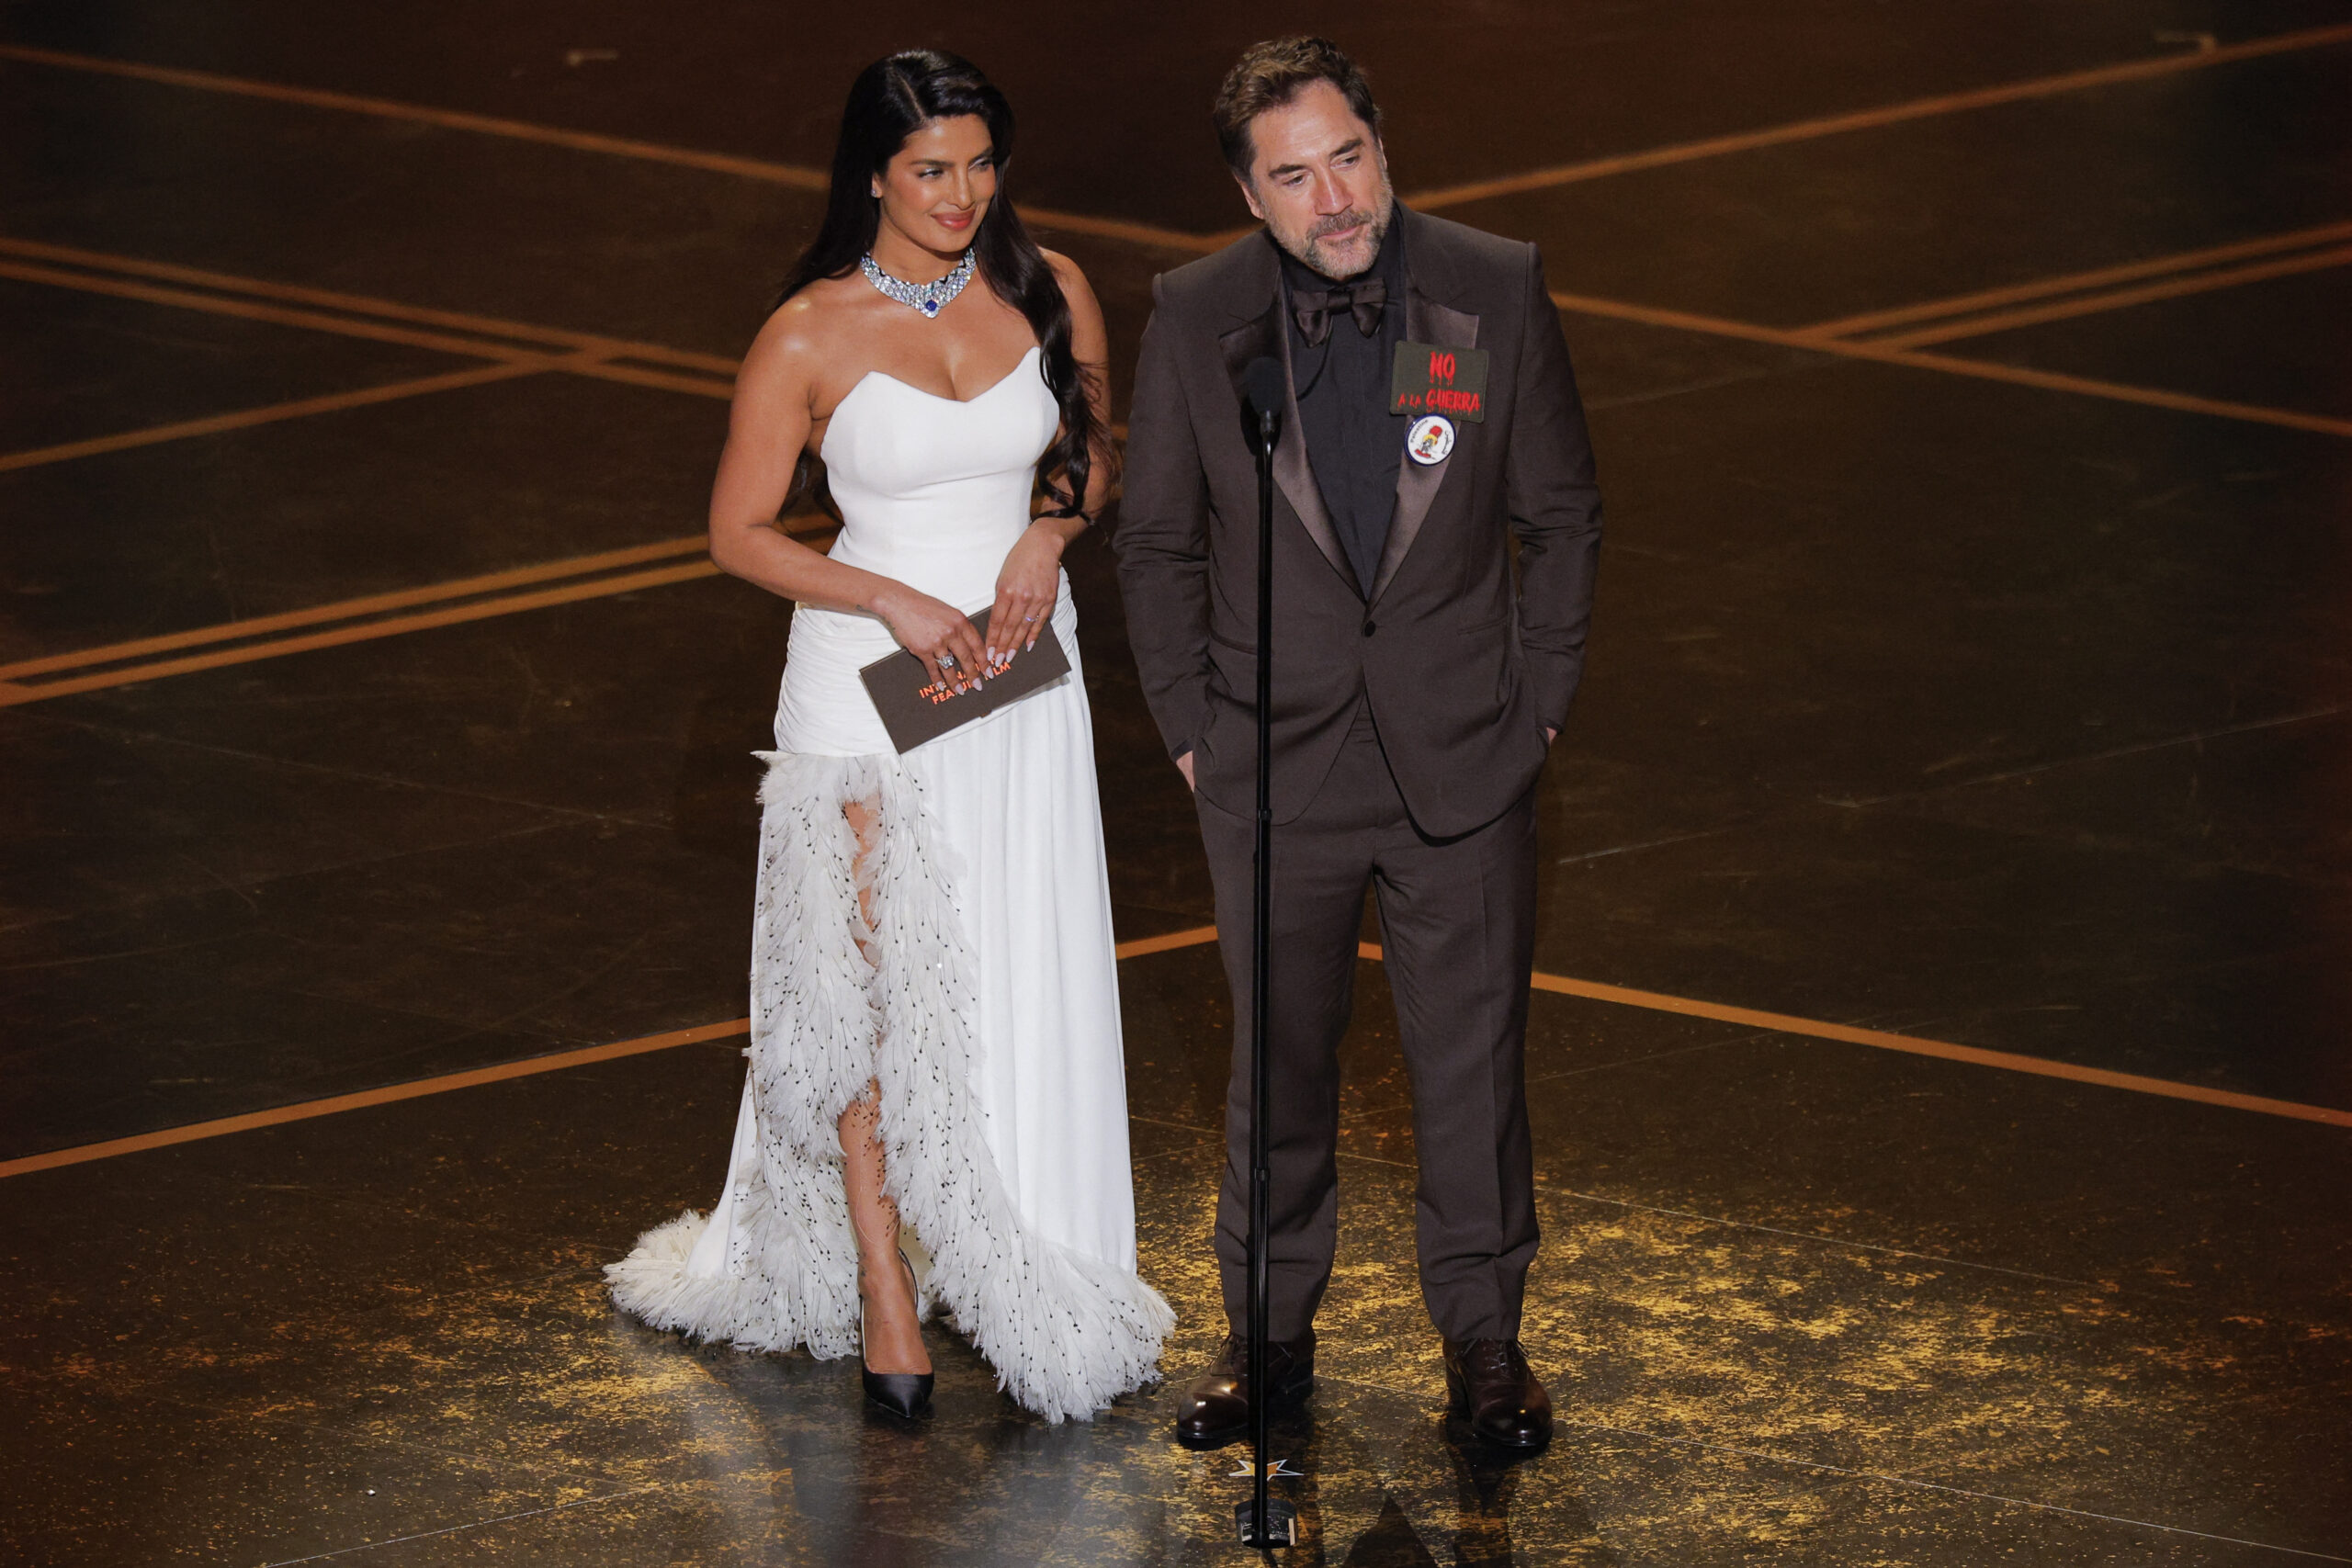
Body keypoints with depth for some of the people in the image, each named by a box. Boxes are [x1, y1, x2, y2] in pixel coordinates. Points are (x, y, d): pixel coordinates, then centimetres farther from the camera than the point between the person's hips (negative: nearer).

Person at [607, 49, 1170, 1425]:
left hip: (1020, 676, 3)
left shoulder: (1047, 292, -1)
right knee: (878, 984, -3)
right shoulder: (810, 339, -10)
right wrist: (894, 603, -15)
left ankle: (1029, 1283, 18)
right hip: (872, 681, -3)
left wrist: (1051, 531, -7)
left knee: (1025, 985, 6)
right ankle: (881, 1286, 6)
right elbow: (740, 533, -4)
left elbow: (1096, 448, 14)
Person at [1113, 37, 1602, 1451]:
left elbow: (1563, 517, 4)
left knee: (1474, 1057, 7)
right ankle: (1270, 1334, 25)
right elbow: (1158, 542, 5)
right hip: (1274, 768, 0)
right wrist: (1190, 724, 1)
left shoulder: (1497, 290, -6)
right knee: (1278, 1064, 10)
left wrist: (1538, 706, 1)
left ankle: (1485, 1335, 21)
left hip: (1464, 758, 0)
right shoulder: (1195, 316, -6)